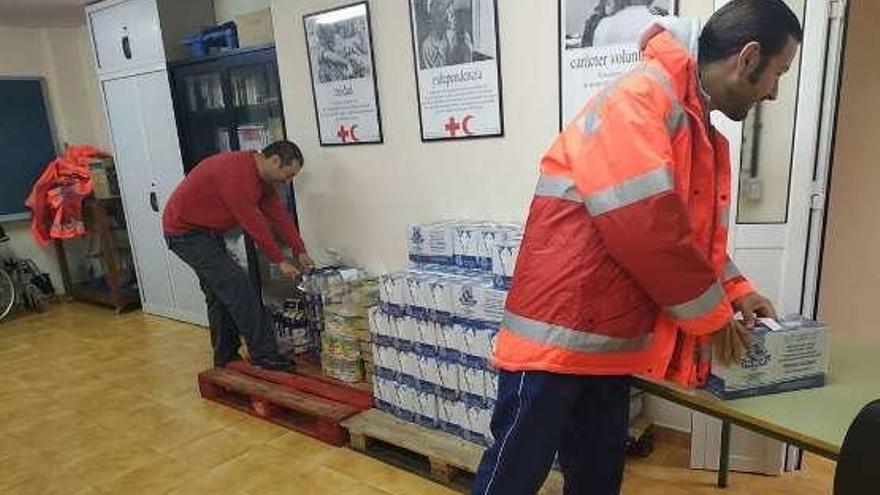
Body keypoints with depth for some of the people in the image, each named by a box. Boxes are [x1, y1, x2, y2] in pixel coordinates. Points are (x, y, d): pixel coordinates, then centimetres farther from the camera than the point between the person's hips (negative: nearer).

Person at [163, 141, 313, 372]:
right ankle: (264, 354, -7)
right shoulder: (237, 172, -28)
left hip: (207, 232, 10)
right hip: (185, 230, -10)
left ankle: (225, 358, 24)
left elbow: (278, 214, 3)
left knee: (219, 293, 13)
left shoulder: (261, 177, 2)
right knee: (238, 285, -14)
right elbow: (254, 223, -26)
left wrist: (301, 252, 1)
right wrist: (280, 261, -18)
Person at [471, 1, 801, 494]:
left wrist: (736, 291, 12)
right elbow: (643, 225, -23)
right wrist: (713, 314, -9)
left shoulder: (701, 131, 17)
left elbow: (700, 232, 27)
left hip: (610, 338, 9)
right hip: (559, 331, -9)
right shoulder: (642, 97, -15)